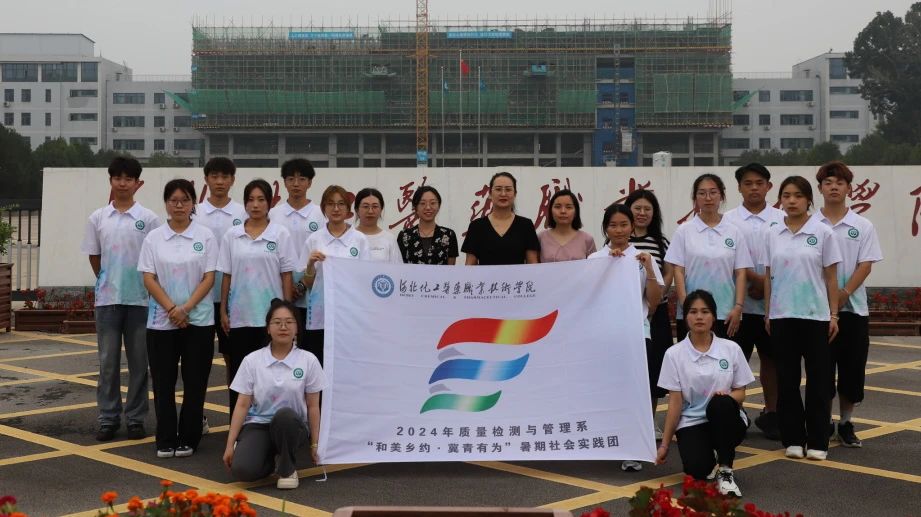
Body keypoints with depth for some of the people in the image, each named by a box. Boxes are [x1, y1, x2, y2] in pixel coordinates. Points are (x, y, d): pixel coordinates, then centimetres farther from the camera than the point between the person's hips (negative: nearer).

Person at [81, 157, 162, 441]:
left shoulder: (149, 219, -2)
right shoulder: (98, 218, 4)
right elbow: (94, 258, 11)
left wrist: (137, 285, 0)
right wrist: (108, 283, 10)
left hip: (140, 299, -1)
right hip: (107, 299, 2)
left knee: (138, 362, 5)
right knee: (108, 361, 6)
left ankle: (136, 418, 13)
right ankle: (108, 418, 14)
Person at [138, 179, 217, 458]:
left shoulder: (205, 236, 1)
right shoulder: (154, 238, 4)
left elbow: (209, 278, -4)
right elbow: (149, 278, -2)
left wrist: (186, 308, -15)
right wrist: (171, 309, -14)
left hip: (198, 320, -1)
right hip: (161, 321, 1)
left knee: (194, 382, 3)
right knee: (164, 382, 4)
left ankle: (188, 439, 13)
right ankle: (165, 440, 12)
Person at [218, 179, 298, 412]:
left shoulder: (281, 234, -1)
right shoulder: (231, 235, 5)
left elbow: (286, 276, -1)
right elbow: (226, 276, 7)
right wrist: (223, 311, 3)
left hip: (270, 315, -2)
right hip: (239, 315, 2)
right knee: (237, 372, 7)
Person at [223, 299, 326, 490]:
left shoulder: (308, 360, -3)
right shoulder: (252, 360, -2)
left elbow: (313, 407, 1)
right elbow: (242, 405, -1)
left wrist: (314, 444, 2)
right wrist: (230, 445, -5)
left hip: (292, 425, 0)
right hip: (258, 424, 0)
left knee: (284, 415, -38)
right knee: (241, 470, -29)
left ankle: (287, 468, -11)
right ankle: (274, 458, 7)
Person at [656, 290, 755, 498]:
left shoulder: (731, 349, -2)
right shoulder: (674, 353, -5)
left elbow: (741, 394, 2)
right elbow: (675, 402, -4)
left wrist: (727, 397, -23)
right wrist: (664, 444, -6)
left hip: (726, 421, 1)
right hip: (691, 423, -1)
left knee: (720, 403, -35)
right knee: (697, 469, -29)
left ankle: (725, 472, -19)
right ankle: (706, 456, 12)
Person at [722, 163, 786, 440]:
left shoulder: (781, 219, 5)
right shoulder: (729, 220, 1)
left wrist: (769, 285, -10)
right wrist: (757, 278, -17)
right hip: (739, 300, -1)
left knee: (771, 357, 9)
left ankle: (771, 413, 20)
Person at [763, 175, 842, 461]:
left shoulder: (823, 233, -3)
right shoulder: (772, 234, 4)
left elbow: (831, 277, -1)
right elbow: (768, 276, 8)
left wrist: (833, 314, -4)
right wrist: (767, 314, 5)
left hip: (815, 316, -2)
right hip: (782, 316, 2)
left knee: (818, 379, 3)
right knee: (787, 379, 7)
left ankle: (817, 441, 12)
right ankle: (793, 439, 16)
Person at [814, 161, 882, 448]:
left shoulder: (863, 226, 3)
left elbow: (865, 265, -3)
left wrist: (844, 293, -17)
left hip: (853, 308, 1)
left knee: (852, 370, 4)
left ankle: (845, 424, 17)